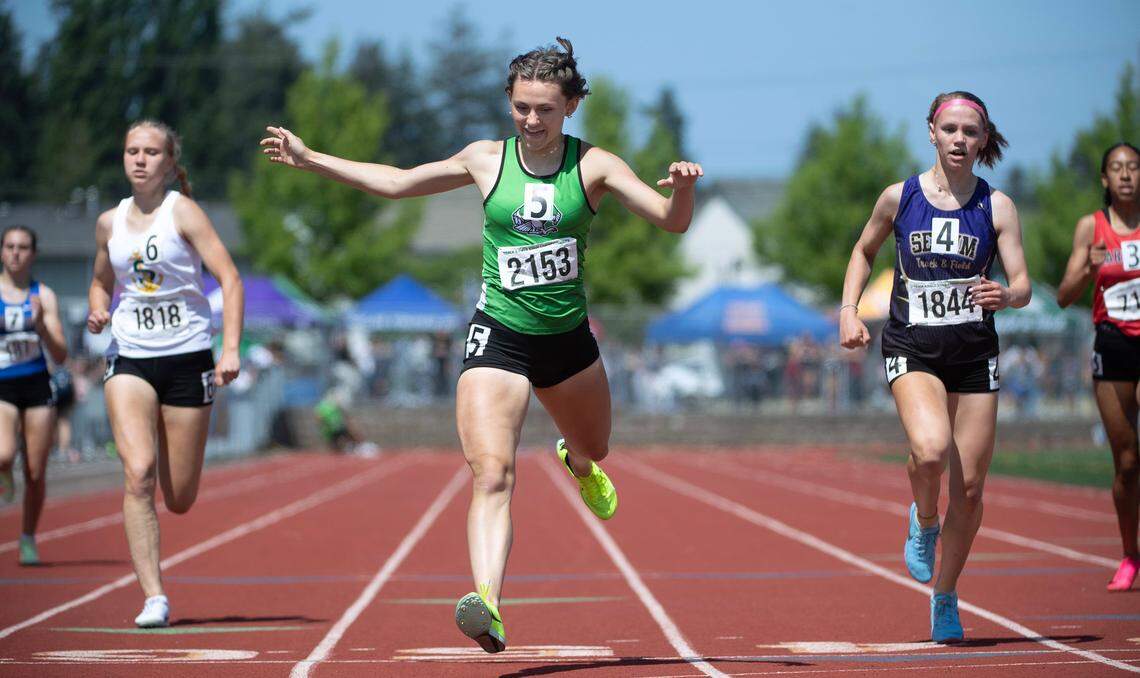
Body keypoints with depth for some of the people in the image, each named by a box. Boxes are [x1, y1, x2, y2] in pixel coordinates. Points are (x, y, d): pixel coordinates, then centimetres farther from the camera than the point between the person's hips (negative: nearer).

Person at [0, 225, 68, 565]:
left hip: (37, 386, 2)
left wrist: (41, 326, -18)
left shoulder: (44, 296, 2)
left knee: (36, 473, 2)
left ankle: (28, 539, 21)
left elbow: (60, 356, -3)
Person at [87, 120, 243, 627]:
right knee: (138, 475, -19)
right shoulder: (109, 223, 8)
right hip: (129, 359, 2)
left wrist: (231, 348, -21)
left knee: (180, 500, 2)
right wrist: (97, 310, 2)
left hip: (187, 357, -2)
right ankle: (153, 597, -17)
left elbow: (229, 277, -10)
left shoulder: (182, 212, -4)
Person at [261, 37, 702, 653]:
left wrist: (683, 188, -34)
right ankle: (487, 604, -34)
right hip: (498, 339, -2)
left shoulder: (593, 166, -5)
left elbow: (672, 221, -11)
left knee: (594, 451, 27)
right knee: (491, 474, -22)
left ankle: (577, 463, 66)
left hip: (568, 340, 2)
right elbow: (399, 183, 12)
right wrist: (310, 160, 12)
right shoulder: (487, 160, -1)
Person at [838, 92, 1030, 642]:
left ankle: (945, 598, 22)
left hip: (975, 353, 2)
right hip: (912, 349, -2)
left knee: (969, 486, 2)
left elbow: (1023, 284, -4)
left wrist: (1005, 296, -27)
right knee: (931, 449, -30)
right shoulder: (899, 198, 1)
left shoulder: (997, 207, 0)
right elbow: (864, 251, 17)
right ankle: (924, 520, 5)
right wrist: (848, 309, 4)